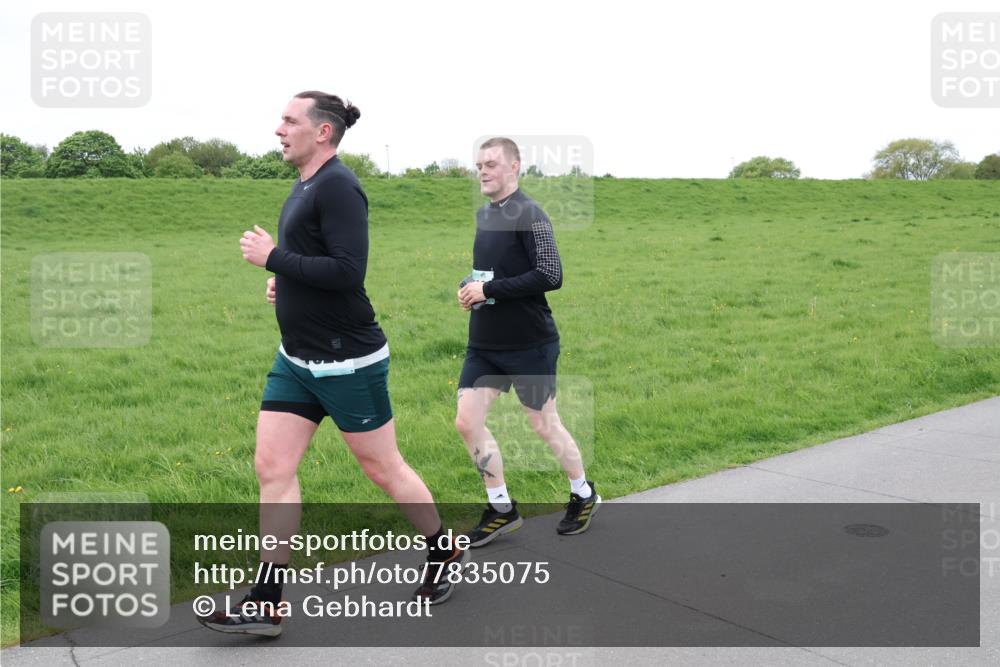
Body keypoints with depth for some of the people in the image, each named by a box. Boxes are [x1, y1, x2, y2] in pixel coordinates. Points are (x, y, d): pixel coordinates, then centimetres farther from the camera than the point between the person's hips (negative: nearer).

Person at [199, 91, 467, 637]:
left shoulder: (338, 186, -17)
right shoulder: (304, 186, 12)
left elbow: (347, 271, -26)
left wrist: (274, 257, -18)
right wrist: (284, 279, 8)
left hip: (347, 361, -9)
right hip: (296, 360, 9)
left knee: (382, 468, 6)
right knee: (272, 467, 5)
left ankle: (446, 554, 30)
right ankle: (265, 604, 13)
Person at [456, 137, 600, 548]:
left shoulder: (528, 214, -14)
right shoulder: (484, 215, 10)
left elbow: (550, 275, -24)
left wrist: (489, 290, -21)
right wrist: (470, 287, 2)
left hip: (529, 345, -7)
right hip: (483, 344, 7)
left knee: (544, 426, 7)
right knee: (467, 422, 2)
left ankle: (583, 494, 33)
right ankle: (502, 509, 18)